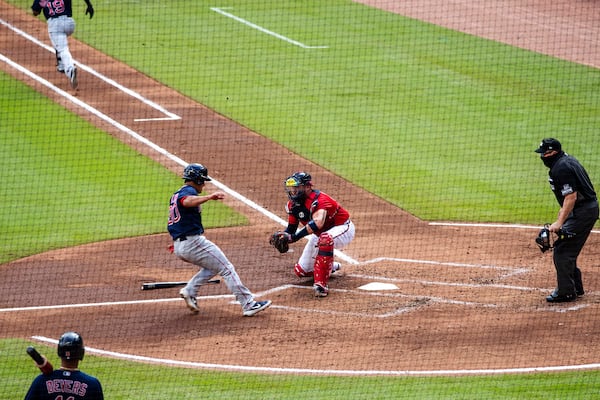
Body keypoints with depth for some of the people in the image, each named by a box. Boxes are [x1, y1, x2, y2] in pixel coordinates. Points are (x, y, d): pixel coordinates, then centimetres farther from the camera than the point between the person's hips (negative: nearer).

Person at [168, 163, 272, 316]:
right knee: (227, 269, -4)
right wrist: (210, 197, -46)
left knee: (212, 267, 26)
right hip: (193, 242, -10)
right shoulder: (188, 191, -10)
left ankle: (189, 291, 9)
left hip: (179, 246, 10)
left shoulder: (176, 195, 21)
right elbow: (187, 202, -36)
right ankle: (249, 304, -7)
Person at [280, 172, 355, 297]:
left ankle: (321, 285, -41)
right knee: (301, 271, 5)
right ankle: (332, 266, 34)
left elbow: (317, 223, -51)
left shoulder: (319, 200, -34)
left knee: (325, 239, -44)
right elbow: (291, 228, 0)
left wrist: (295, 237, -56)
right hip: (319, 235, 9)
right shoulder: (292, 204, -9)